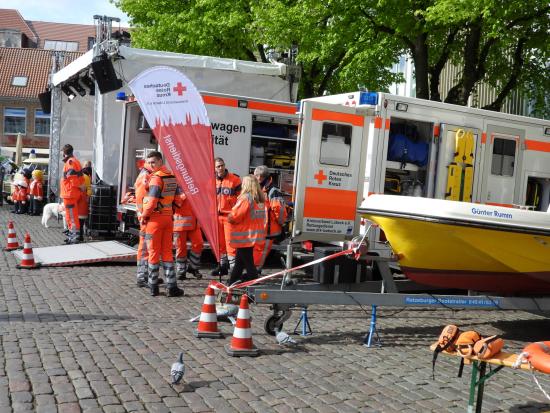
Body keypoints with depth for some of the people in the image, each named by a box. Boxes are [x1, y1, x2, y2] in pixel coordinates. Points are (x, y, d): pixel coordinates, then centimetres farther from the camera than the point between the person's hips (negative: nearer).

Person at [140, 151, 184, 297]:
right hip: (168, 217, 6)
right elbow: (177, 199, 14)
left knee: (153, 252, 3)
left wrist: (144, 216, -9)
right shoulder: (172, 176, 10)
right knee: (167, 251, 10)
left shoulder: (156, 177, -14)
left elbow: (152, 200, -20)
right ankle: (171, 287, 7)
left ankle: (153, 286, 10)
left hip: (155, 218, -6)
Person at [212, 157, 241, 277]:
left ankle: (233, 266, -3)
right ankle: (222, 266, 23)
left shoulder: (234, 179, -5)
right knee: (220, 243, 12)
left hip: (230, 216, -5)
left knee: (230, 242, -8)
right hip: (217, 216, 5)